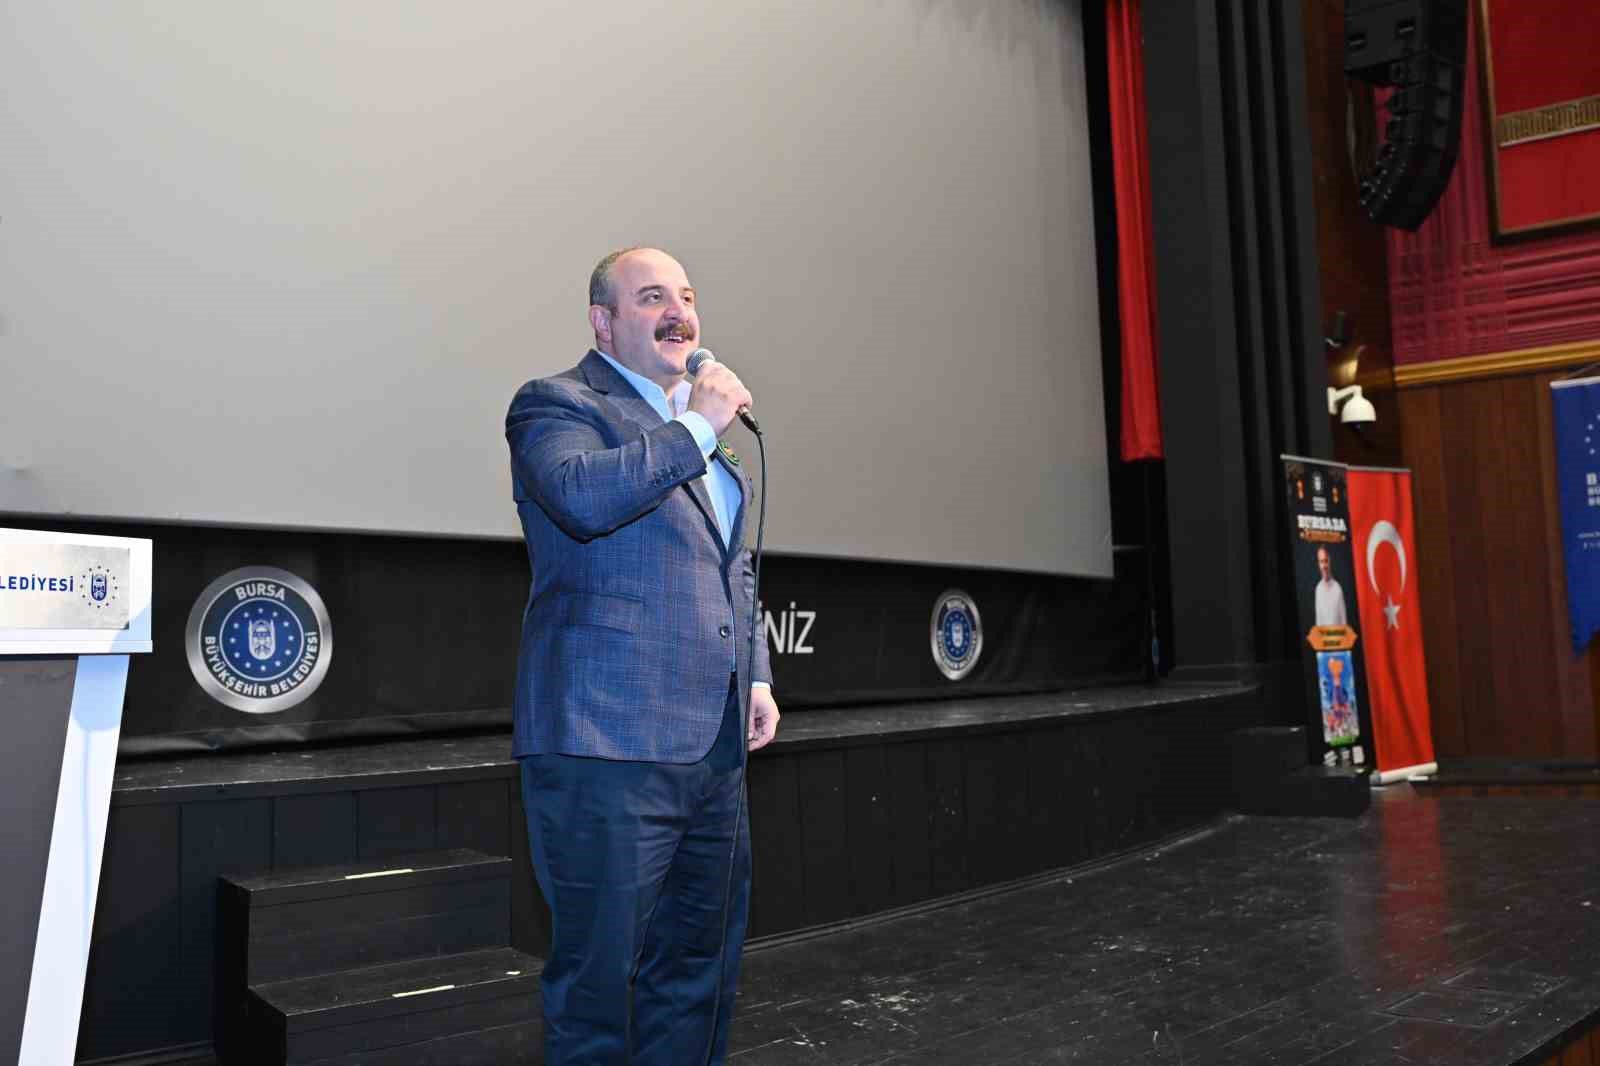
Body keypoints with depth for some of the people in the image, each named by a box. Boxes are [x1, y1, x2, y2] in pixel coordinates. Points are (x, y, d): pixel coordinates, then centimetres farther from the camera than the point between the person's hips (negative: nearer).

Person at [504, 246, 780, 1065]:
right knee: (599, 976, 1)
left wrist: (756, 676, 17)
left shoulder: (698, 424, 21)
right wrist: (695, 428, -17)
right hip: (608, 745, -8)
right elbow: (582, 496, -27)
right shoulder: (557, 405, -4)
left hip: (713, 748, 8)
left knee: (699, 969, 17)